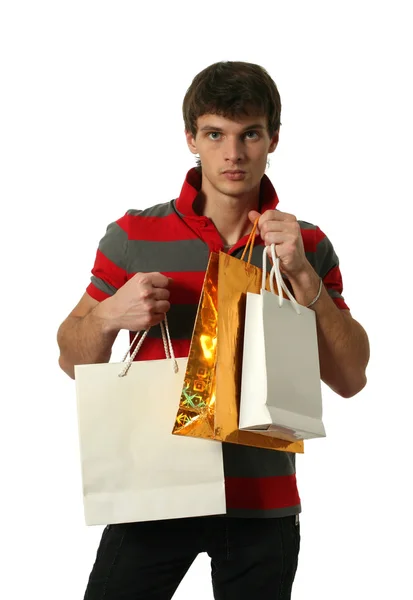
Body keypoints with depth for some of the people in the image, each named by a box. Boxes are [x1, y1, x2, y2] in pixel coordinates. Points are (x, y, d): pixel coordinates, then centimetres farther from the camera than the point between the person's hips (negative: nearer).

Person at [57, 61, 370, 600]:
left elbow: (350, 379, -3)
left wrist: (302, 275, -13)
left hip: (264, 503, 1)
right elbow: (73, 361, 6)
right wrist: (110, 315, -15)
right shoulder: (134, 236, 0)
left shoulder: (307, 246, 3)